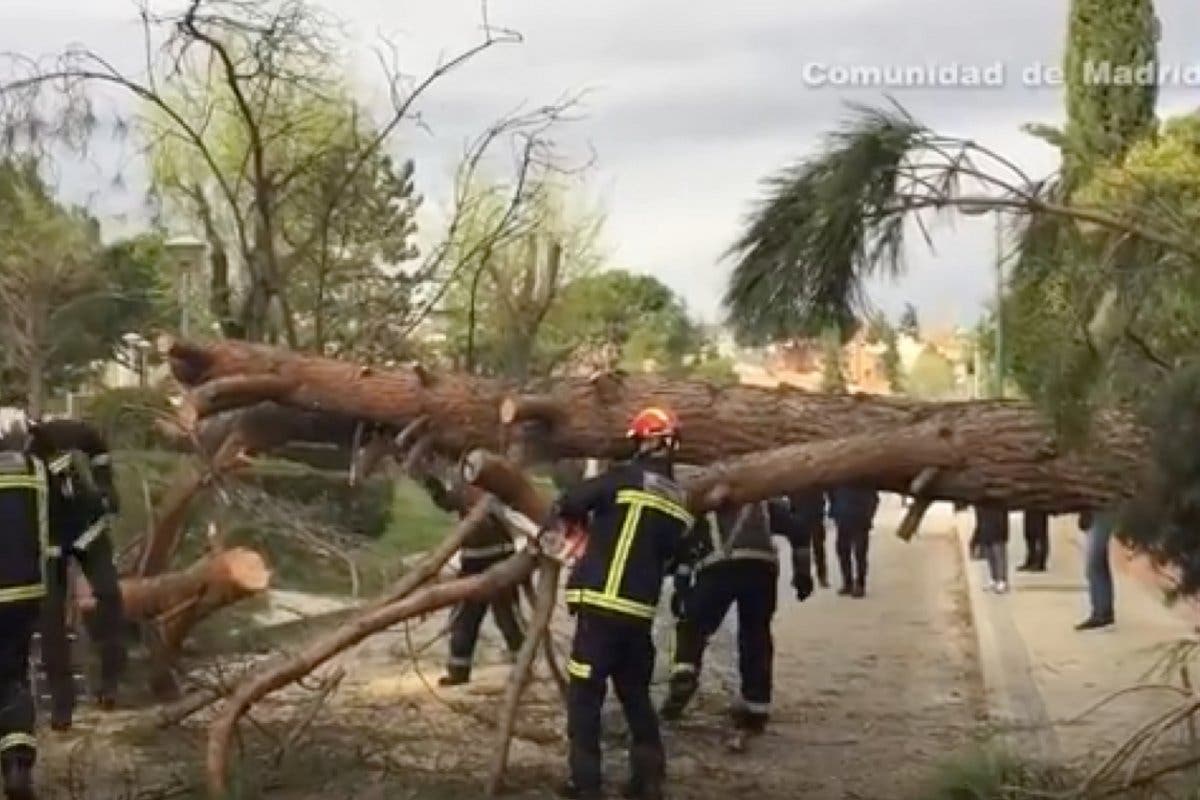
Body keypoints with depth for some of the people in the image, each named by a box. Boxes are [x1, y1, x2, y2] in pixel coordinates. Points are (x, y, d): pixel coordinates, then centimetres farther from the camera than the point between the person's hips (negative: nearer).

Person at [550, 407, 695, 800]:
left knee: (585, 693, 2)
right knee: (636, 694, 19)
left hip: (603, 605, -6)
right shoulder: (681, 505, 12)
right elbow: (672, 561, 15)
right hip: (641, 613, 6)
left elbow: (567, 504, -7)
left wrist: (580, 522, 14)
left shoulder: (626, 478, -7)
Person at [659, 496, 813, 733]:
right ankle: (755, 710, 16)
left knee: (693, 624, 15)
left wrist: (681, 586, 15)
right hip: (762, 567, 2)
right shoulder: (764, 501, 33)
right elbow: (799, 528, 23)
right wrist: (802, 572, 26)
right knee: (756, 636, 15)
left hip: (719, 568, -2)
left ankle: (684, 677, -8)